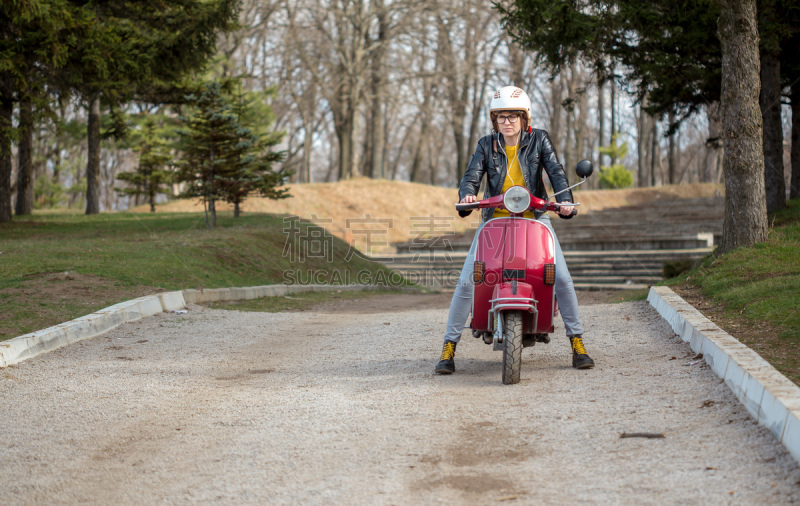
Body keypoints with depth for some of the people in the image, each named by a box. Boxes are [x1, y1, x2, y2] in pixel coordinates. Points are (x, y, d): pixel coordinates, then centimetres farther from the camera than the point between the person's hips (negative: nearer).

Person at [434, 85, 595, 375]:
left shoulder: (538, 140, 2)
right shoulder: (487, 145, 5)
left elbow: (556, 171, -7)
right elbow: (472, 176, -5)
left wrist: (565, 200, -25)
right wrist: (467, 194, -29)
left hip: (534, 217, 0)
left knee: (561, 277, -14)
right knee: (467, 282, -12)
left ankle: (577, 342, -1)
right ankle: (449, 346, -2)